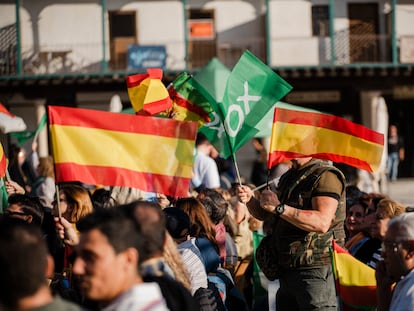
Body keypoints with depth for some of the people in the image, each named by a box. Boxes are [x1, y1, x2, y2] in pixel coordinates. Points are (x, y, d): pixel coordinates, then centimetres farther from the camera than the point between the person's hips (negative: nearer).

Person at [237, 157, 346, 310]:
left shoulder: (326, 175, -11)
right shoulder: (288, 177, 18)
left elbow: (322, 222, -24)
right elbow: (266, 215, 25)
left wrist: (279, 208, -24)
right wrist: (250, 200, 3)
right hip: (287, 271, 9)